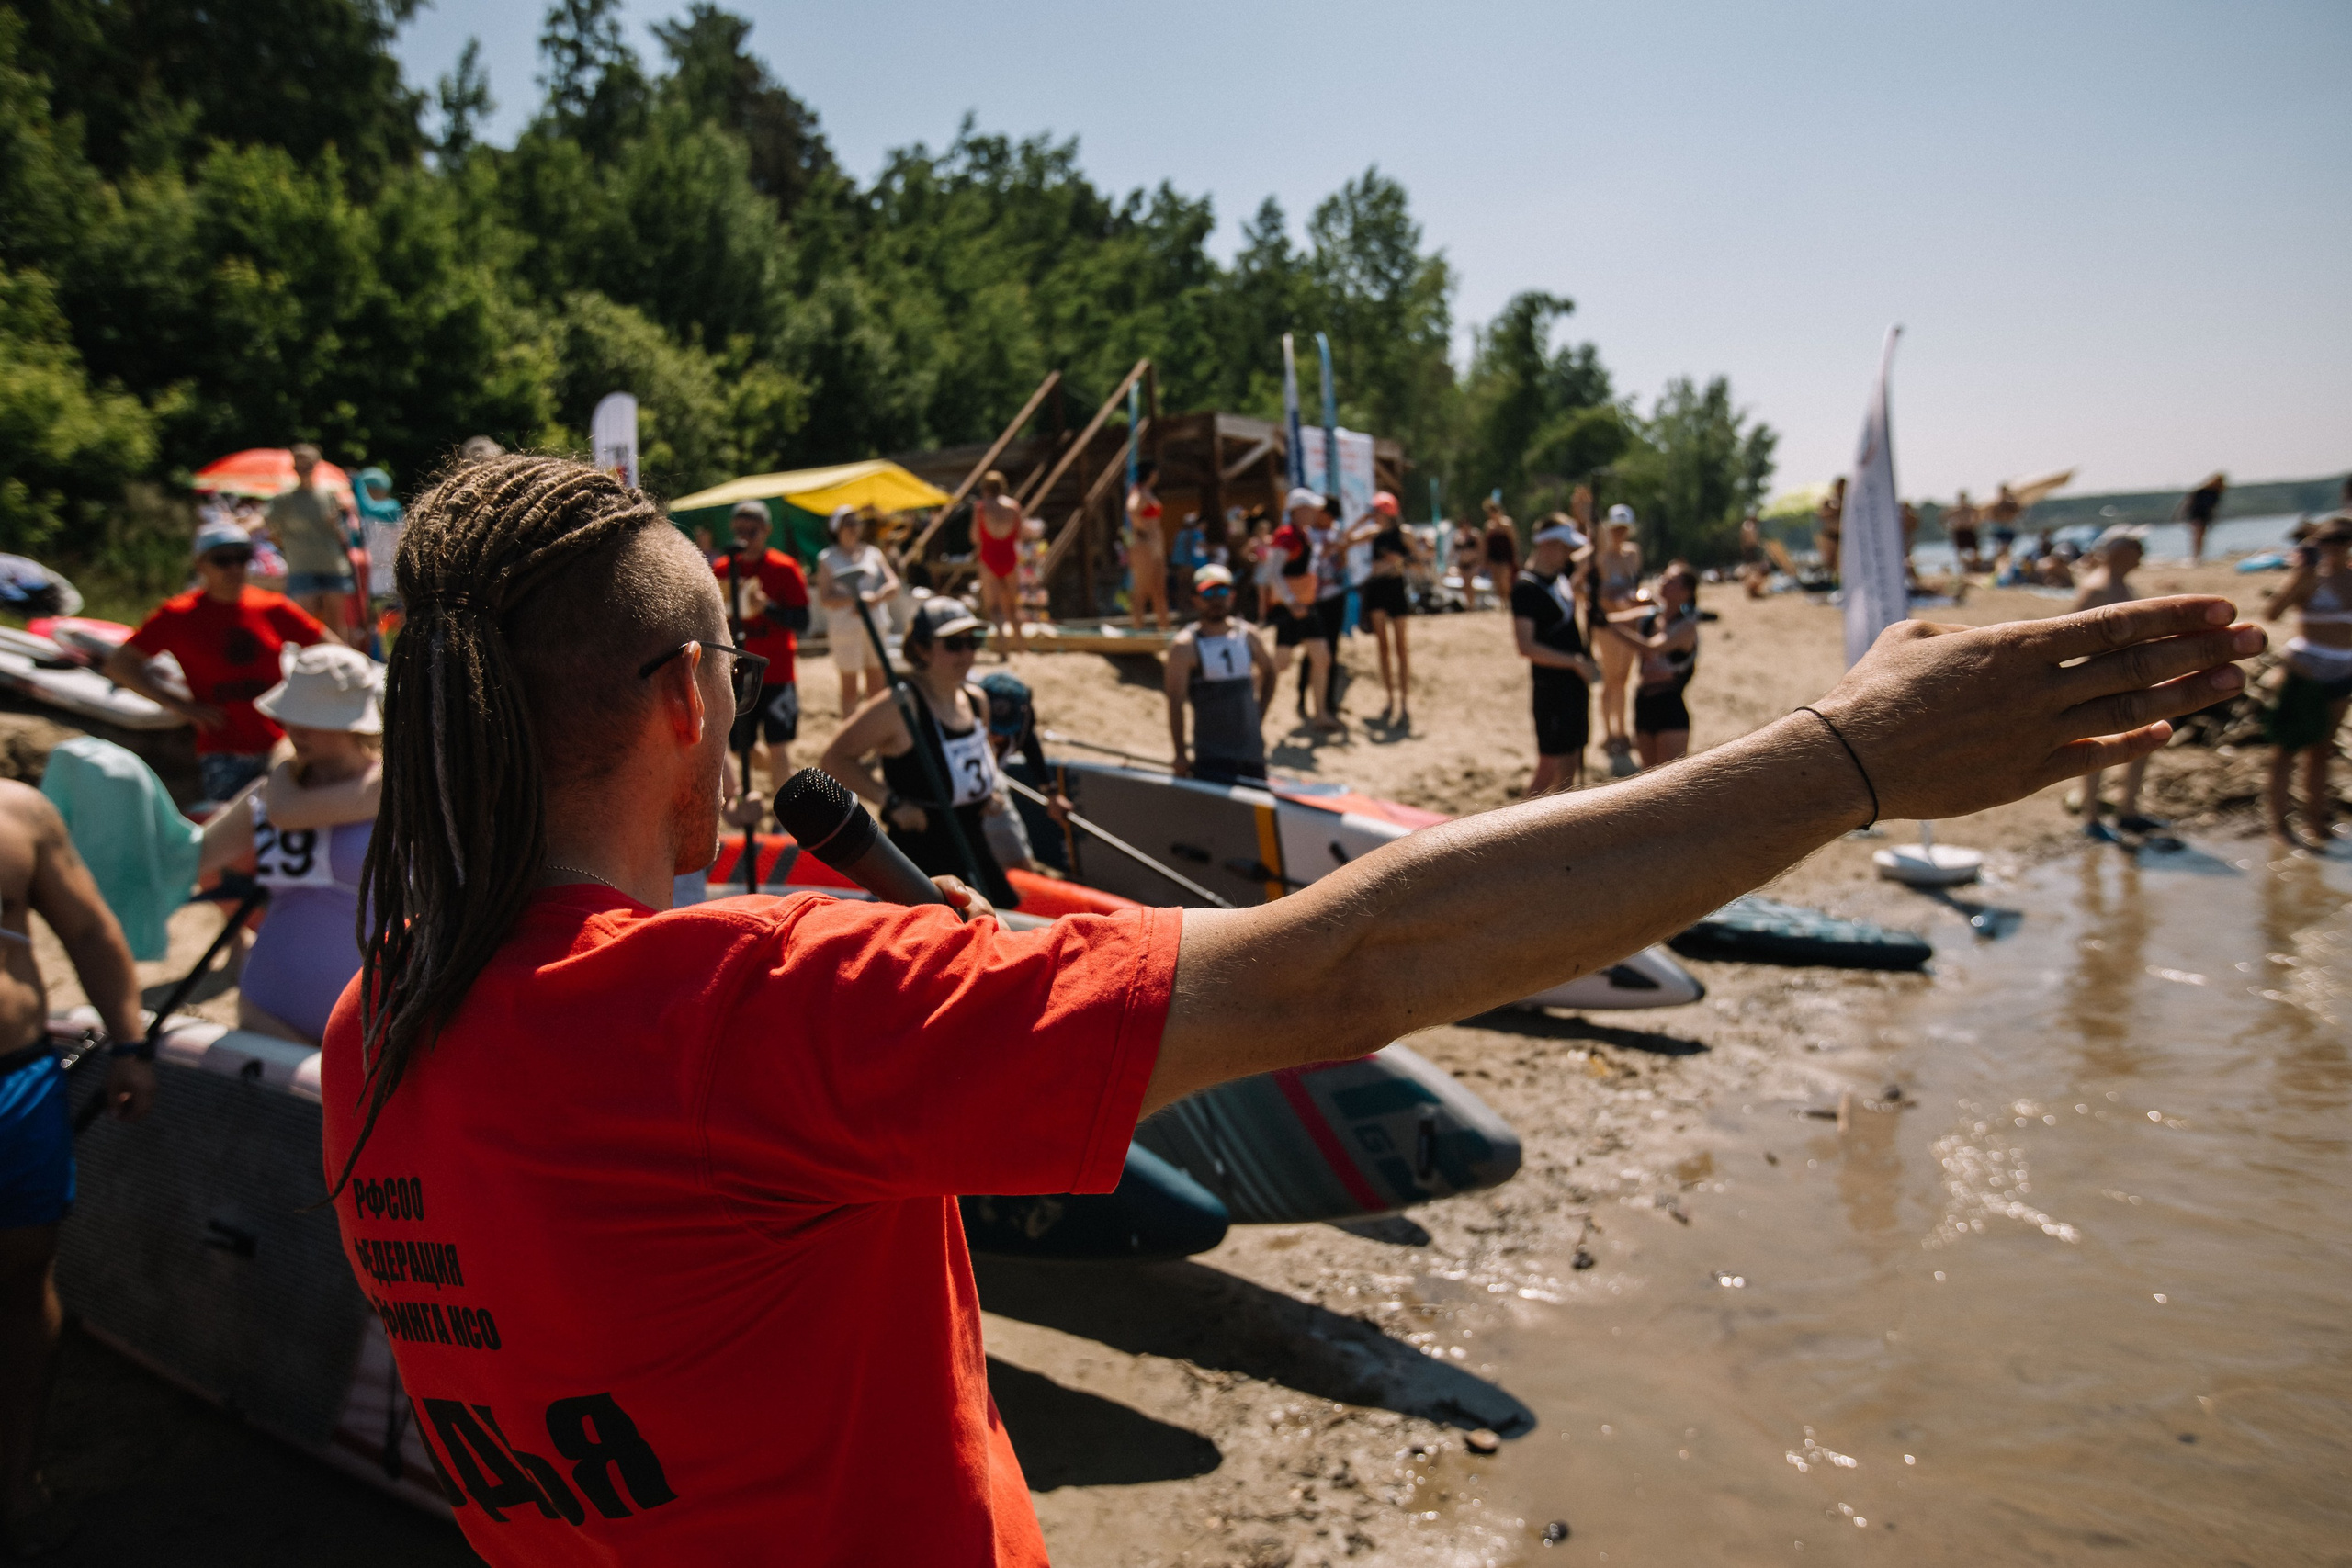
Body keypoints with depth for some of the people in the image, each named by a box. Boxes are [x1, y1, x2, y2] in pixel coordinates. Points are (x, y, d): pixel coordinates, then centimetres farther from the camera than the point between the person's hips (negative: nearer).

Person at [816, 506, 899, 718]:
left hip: (875, 626, 4)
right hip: (844, 627, -4)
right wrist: (855, 599, -21)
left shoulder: (872, 553, 13)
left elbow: (893, 585, 5)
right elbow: (824, 599, -7)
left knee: (878, 688, 3)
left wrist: (876, 599, -14)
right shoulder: (828, 558, 3)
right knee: (850, 688, -1)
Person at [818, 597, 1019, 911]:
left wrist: (989, 789, 6)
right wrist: (891, 802, -20)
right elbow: (834, 759, -15)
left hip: (974, 855, 7)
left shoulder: (976, 700, 6)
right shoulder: (900, 706, -16)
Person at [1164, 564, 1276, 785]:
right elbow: (1175, 702, -10)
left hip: (1252, 748, 5)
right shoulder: (1184, 646, -9)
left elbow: (1268, 672, 24)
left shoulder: (1248, 635, 6)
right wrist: (1180, 755, -12)